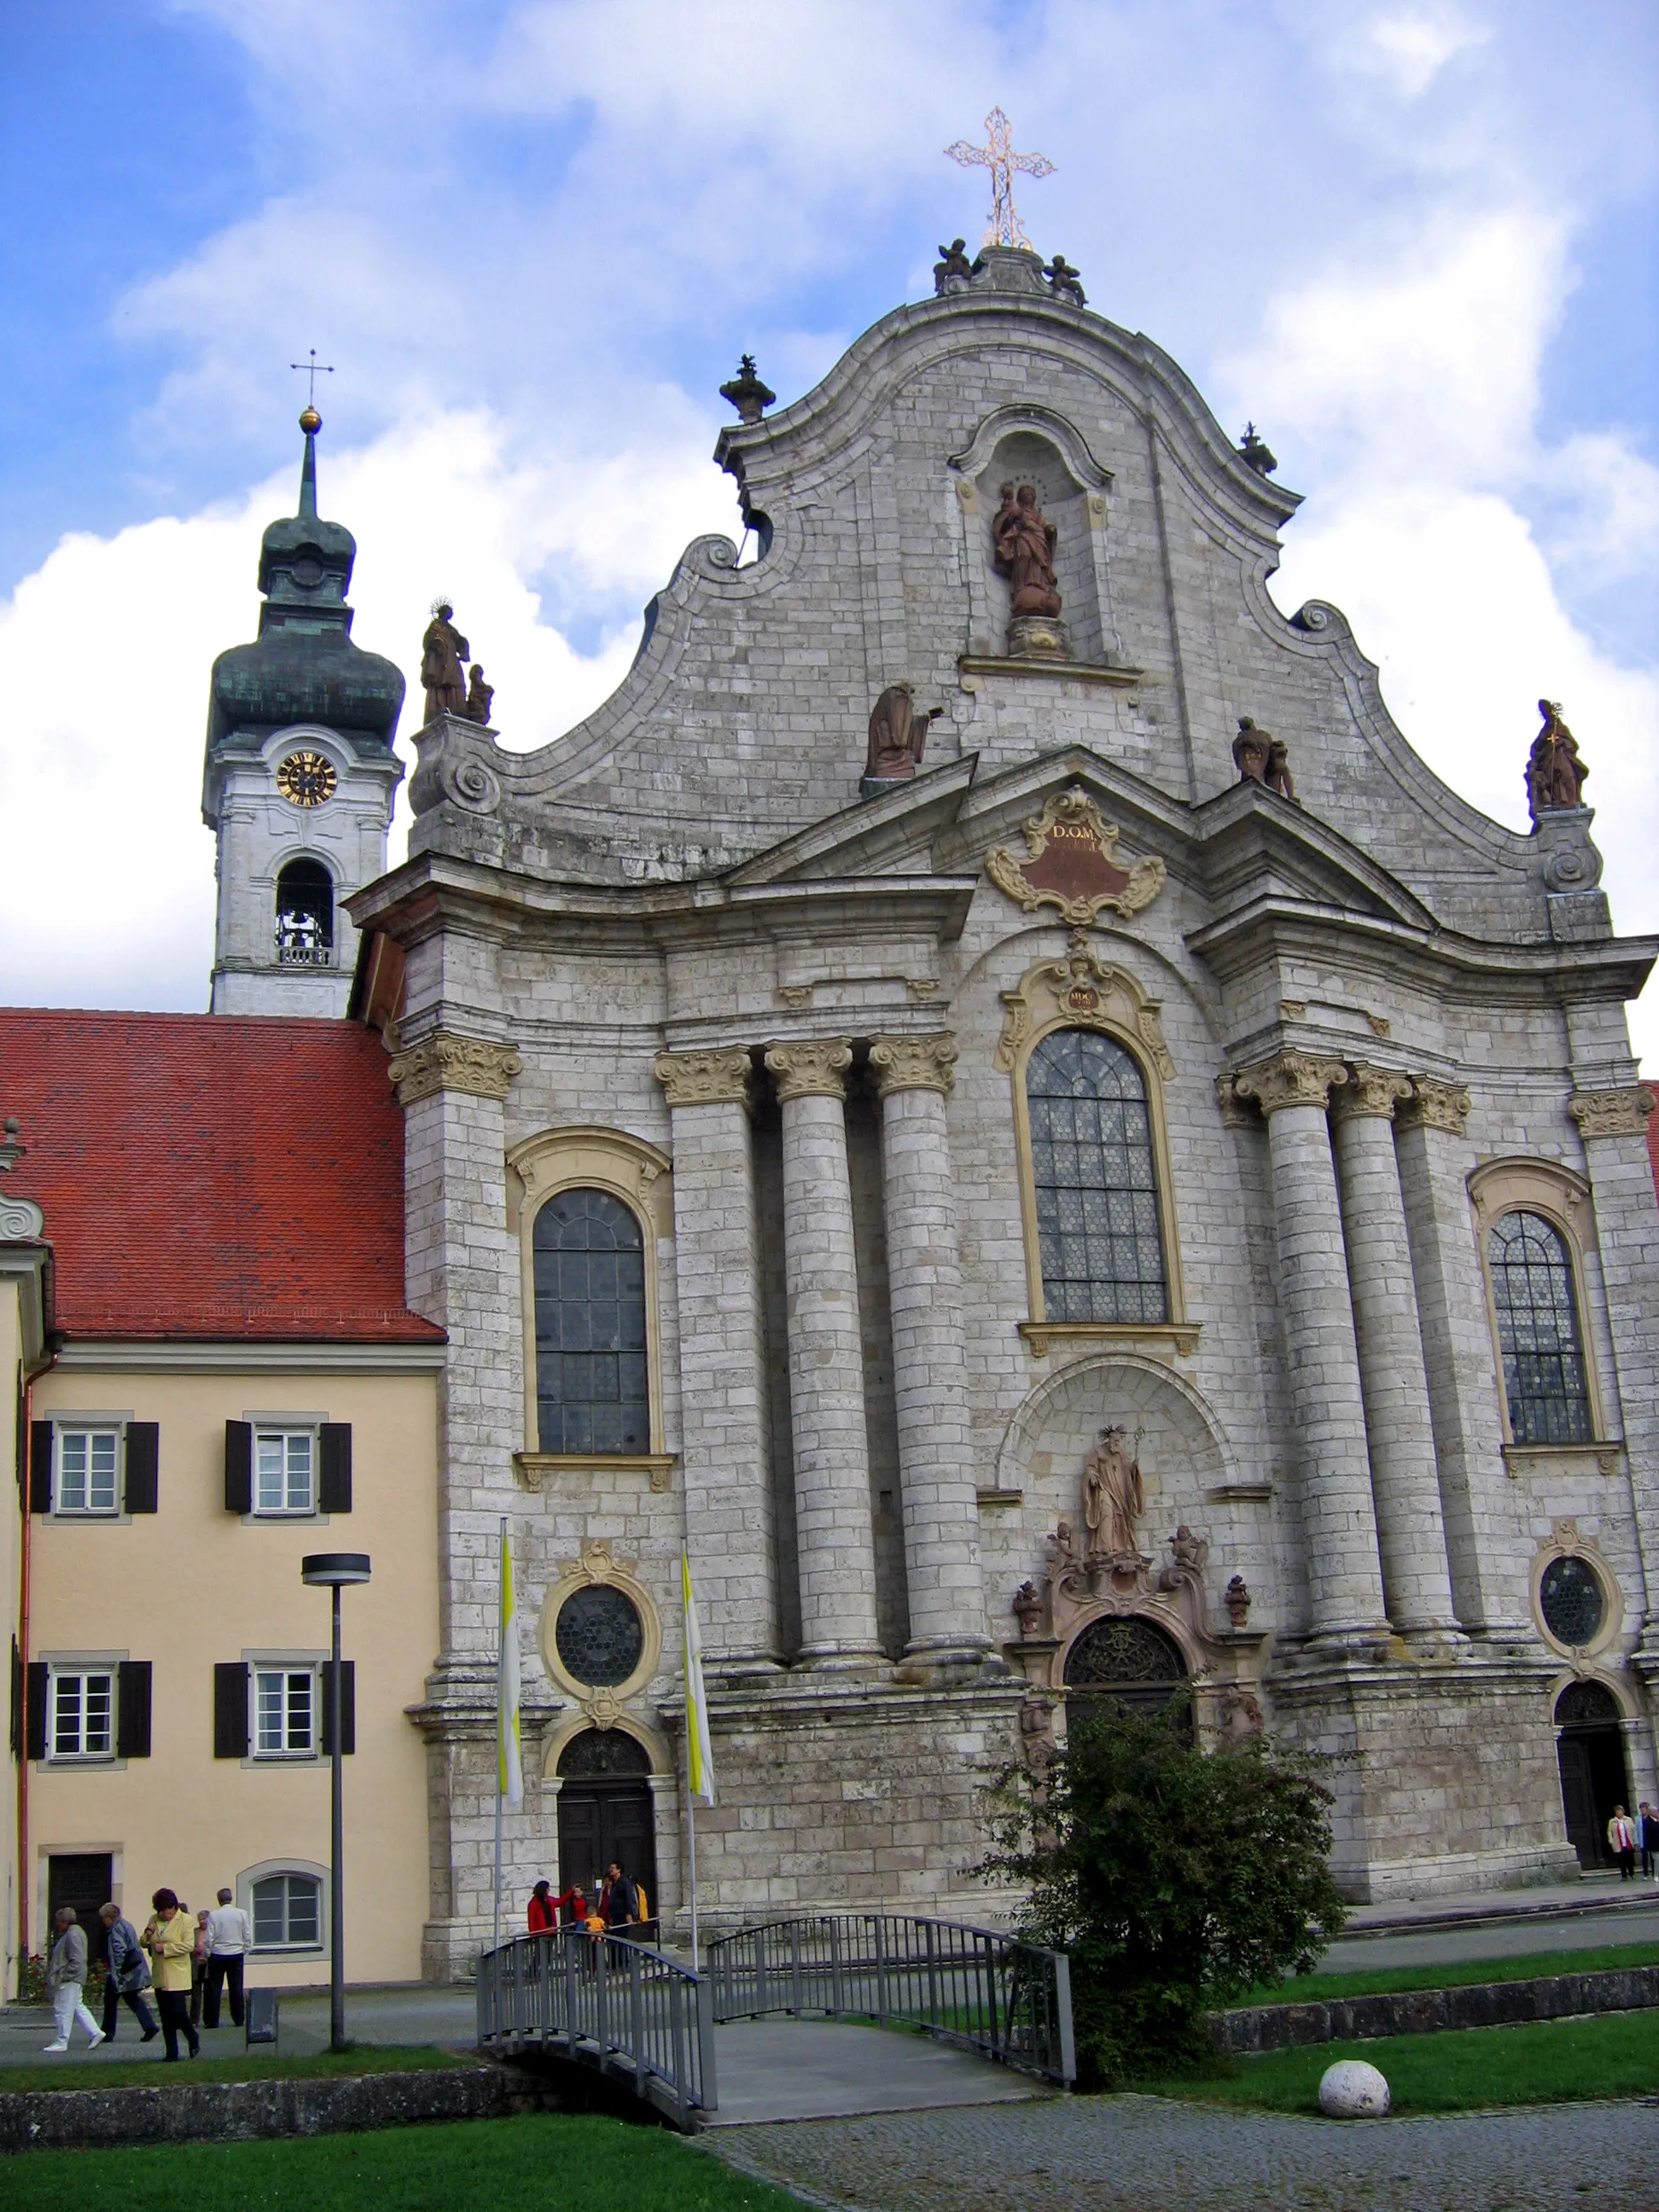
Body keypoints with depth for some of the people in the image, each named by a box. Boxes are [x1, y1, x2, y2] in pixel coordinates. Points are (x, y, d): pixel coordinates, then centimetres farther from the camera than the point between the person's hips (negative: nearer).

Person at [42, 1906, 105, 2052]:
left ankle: (62, 2043, 5)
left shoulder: (72, 1935, -19)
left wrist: (63, 1976, -21)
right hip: (74, 1979, 11)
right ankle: (95, 2033, 15)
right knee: (77, 2007, 15)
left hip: (69, 1980, -11)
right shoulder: (75, 1932, 14)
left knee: (64, 2010, -3)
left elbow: (76, 1960, -24)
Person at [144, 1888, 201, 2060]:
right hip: (160, 1976, 6)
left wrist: (165, 1947, -19)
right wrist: (148, 1935, -6)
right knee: (166, 2018, 8)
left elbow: (188, 1945, -15)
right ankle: (171, 2055, 14)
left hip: (177, 1976, -6)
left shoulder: (186, 1920, -7)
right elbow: (144, 1944, 16)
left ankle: (194, 2042, 16)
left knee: (179, 2012, -9)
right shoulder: (154, 1920, 11)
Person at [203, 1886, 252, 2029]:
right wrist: (245, 1952, 11)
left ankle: (211, 2021, 10)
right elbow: (248, 1937, -2)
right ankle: (238, 2020, 12)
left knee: (214, 1990, 8)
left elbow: (209, 1939, -8)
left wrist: (207, 1955, 5)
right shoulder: (241, 1914, -5)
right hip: (236, 1955, 2)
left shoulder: (213, 1916, -9)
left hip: (217, 1956, -2)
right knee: (236, 1989, 9)